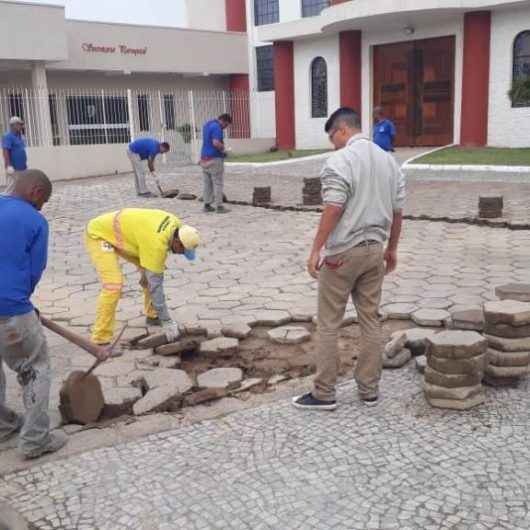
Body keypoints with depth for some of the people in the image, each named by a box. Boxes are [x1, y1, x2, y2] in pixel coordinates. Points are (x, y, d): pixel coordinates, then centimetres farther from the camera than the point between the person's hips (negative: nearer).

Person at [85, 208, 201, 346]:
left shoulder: (175, 224, -10)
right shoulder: (157, 244, -33)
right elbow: (155, 284, -28)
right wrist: (167, 321, -23)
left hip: (120, 234, 9)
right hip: (99, 234, -9)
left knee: (153, 272, 8)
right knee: (114, 284, -24)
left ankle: (153, 315, 24)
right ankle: (101, 340, -17)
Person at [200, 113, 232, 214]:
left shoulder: (207, 124, 15)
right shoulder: (216, 127, -17)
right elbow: (216, 143, -29)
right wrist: (223, 149, -10)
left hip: (205, 157, 9)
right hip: (215, 159, -9)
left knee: (207, 183, 10)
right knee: (218, 183, -4)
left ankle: (207, 205, 14)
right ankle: (219, 206, -3)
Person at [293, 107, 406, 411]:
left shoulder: (340, 160, -13)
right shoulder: (389, 160, 10)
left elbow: (333, 210, -19)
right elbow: (397, 211, 12)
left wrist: (316, 249, -14)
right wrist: (392, 248, 21)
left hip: (342, 253, -7)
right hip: (374, 251, 7)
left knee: (329, 324, 3)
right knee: (371, 321, 12)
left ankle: (324, 394, 10)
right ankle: (370, 389, 20)